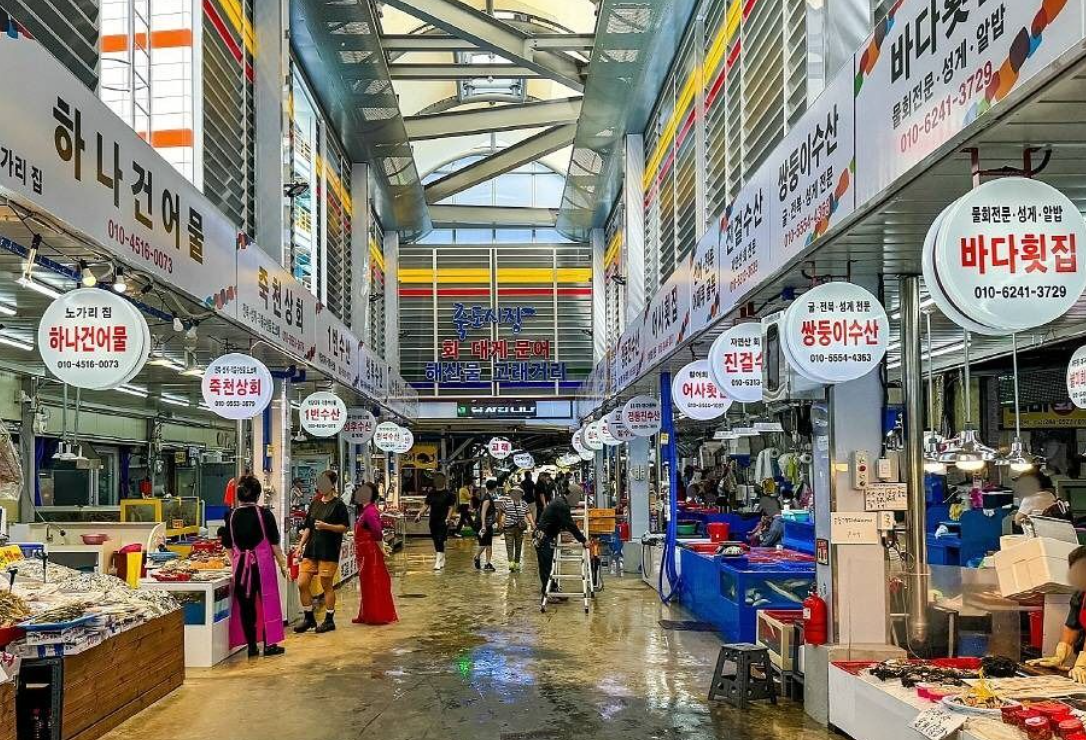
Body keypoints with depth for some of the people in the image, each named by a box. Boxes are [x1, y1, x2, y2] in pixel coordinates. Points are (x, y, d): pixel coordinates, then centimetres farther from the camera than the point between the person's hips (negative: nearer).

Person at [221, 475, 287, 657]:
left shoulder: (231, 516, 1)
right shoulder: (264, 514, -7)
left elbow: (228, 546, 8)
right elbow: (274, 543, -4)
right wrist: (282, 564, 5)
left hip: (240, 565, 3)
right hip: (263, 563, -2)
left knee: (245, 605, 8)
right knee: (267, 601, 7)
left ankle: (252, 646, 13)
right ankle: (269, 644, 9)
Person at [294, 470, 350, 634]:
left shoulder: (338, 505, -5)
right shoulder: (315, 504, 14)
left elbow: (344, 527, -8)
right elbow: (307, 527, 18)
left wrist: (326, 526, -20)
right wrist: (301, 545, 10)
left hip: (329, 551, -6)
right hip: (312, 548, 6)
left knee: (327, 585, 0)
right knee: (302, 584, 2)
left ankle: (329, 620, 14)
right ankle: (309, 618, 17)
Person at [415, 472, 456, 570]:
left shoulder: (448, 494, -4)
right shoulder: (431, 493, 9)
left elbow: (450, 508, -5)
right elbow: (426, 506, 11)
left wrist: (448, 518, -18)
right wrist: (419, 514, -2)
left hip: (443, 521, -5)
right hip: (433, 520, 5)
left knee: (440, 541, -11)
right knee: (436, 541, 11)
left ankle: (438, 563, -12)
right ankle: (442, 561, 25)